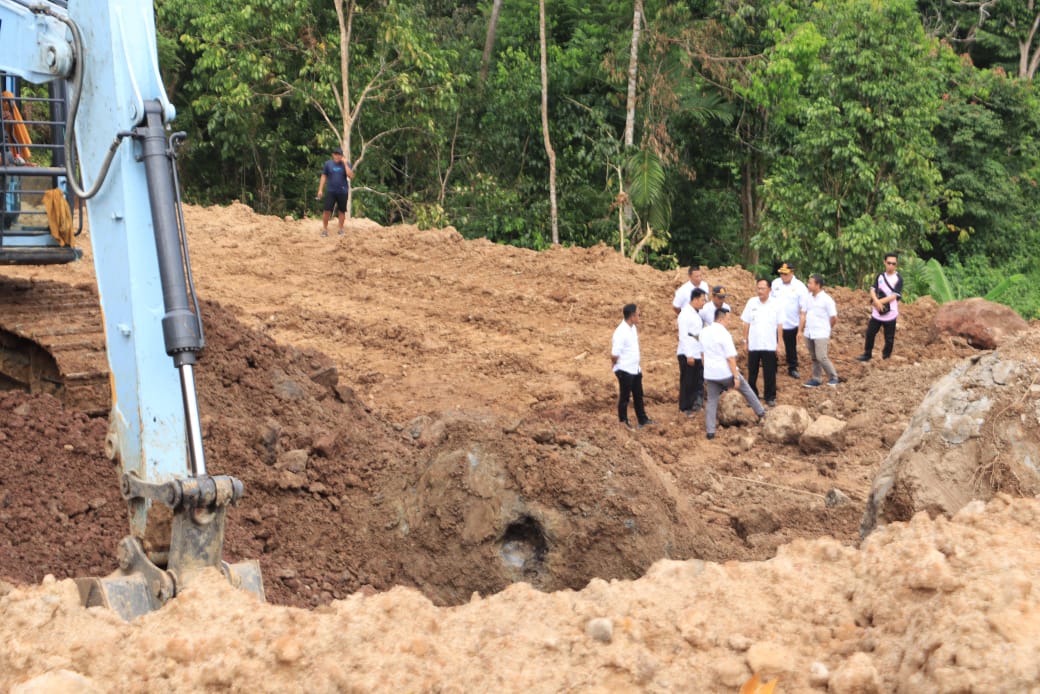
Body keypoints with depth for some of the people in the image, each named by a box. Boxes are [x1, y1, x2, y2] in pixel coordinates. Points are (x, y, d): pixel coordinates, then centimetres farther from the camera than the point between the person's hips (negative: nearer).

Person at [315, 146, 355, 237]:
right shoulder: (328, 164, 2)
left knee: (341, 210, 8)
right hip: (331, 191, 0)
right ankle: (324, 229, 4)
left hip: (342, 191, 0)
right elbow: (323, 177, 6)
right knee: (326, 210, -6)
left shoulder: (346, 164, 0)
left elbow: (351, 176, -13)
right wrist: (320, 190, 1)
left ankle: (341, 229, 19)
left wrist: (345, 164, -16)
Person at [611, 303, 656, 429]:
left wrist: (637, 365, 13)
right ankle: (623, 422, 21)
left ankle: (642, 419, 30)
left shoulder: (633, 328, 3)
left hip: (635, 369, 8)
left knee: (638, 395, 18)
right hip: (625, 371, -8)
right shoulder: (621, 332, -26)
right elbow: (614, 354, -25)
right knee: (625, 396, 7)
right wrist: (616, 363, -6)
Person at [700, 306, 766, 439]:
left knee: (712, 401, 10)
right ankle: (760, 413, 30)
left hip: (710, 374, 5)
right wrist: (736, 376, -13)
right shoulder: (724, 334, -17)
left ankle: (710, 431, 5)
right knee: (746, 390, 17)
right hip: (726, 373, -5)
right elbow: (730, 358, -17)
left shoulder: (704, 332, 4)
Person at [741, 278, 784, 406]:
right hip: (753, 345, 2)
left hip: (770, 346, -2)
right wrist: (745, 341, 3)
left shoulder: (776, 304, -4)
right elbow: (746, 323, 5)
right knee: (752, 373, 10)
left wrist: (779, 344, -4)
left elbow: (780, 325, -2)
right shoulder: (751, 303, 0)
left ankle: (770, 397, 14)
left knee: (770, 374, 4)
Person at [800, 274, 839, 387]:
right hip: (809, 334, 6)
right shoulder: (809, 297, 7)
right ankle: (816, 379, 21)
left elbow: (834, 318, -8)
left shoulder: (826, 300, -12)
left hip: (821, 334, -6)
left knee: (821, 357, -10)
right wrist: (800, 330, 10)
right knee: (813, 357, 12)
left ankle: (833, 377, 5)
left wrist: (825, 328, 5)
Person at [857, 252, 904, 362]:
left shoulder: (898, 278, -8)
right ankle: (867, 354, 26)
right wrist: (876, 301, -19)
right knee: (870, 333, 11)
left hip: (890, 313, -4)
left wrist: (880, 301, -17)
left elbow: (894, 296, -15)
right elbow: (873, 290, 0)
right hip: (877, 312, 4)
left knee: (889, 338, 2)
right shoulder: (880, 276, 6)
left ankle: (886, 358, 16)